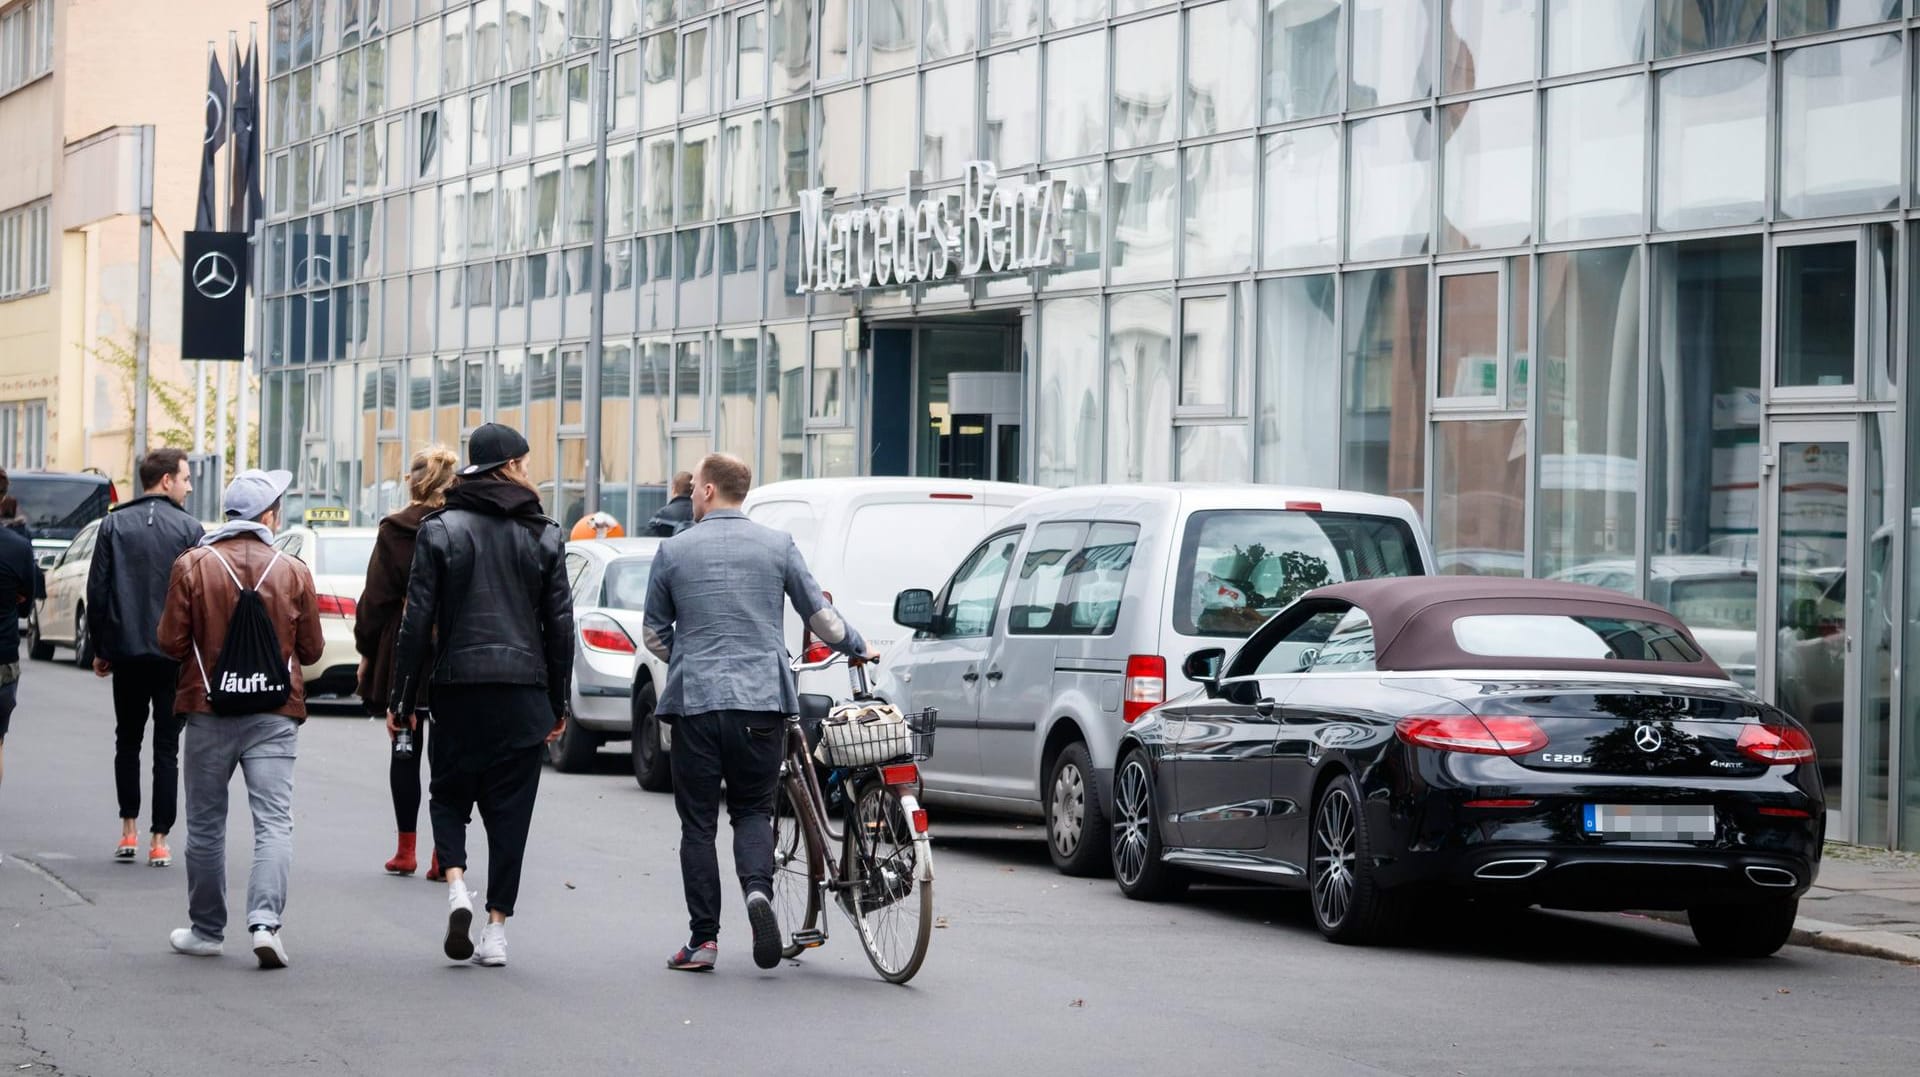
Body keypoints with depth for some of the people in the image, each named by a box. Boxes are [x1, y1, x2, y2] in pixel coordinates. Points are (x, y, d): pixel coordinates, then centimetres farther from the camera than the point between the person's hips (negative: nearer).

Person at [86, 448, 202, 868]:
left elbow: (97, 591, 1)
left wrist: (100, 648, 8)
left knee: (127, 740, 15)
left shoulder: (113, 525, 2)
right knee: (166, 746, 4)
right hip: (174, 655, -2)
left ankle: (129, 831, 9)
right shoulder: (189, 530, -5)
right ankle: (159, 840, 2)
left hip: (126, 652, 2)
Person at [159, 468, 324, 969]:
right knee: (273, 822, -3)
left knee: (205, 825, 11)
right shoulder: (294, 572, -2)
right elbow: (311, 650, 4)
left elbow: (171, 642, -5)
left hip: (208, 711, 0)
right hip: (274, 717, 0)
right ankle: (265, 921, -19)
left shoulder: (192, 566, -5)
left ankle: (206, 931, 18)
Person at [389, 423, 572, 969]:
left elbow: (417, 620, -3)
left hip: (458, 685, -1)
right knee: (510, 808, 6)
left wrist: (402, 699, 3)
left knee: (449, 795, 14)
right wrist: (558, 704, 13)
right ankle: (497, 928, 3)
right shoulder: (543, 536, 3)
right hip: (523, 693, 1)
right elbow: (560, 624, 5)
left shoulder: (440, 530, -1)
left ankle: (457, 887, -11)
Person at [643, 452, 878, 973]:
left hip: (694, 700, -1)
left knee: (698, 821, 6)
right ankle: (758, 889, -15)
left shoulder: (674, 551, 2)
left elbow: (655, 632, 10)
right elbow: (819, 614, 9)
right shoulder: (778, 545, 4)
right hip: (760, 700, 1)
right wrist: (857, 648, 28)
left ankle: (703, 939, 3)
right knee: (752, 810, 13)